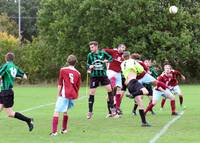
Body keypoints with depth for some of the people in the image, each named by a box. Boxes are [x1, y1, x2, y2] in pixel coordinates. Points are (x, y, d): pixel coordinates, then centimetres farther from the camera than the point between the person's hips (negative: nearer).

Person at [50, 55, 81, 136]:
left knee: (56, 111, -7)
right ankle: (64, 129, 30)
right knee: (65, 111, 23)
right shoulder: (78, 73, 9)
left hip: (64, 94, -5)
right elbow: (78, 87, 14)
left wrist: (58, 94, 8)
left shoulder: (63, 70, -1)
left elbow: (60, 84, 1)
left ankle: (54, 131, -20)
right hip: (73, 95, 5)